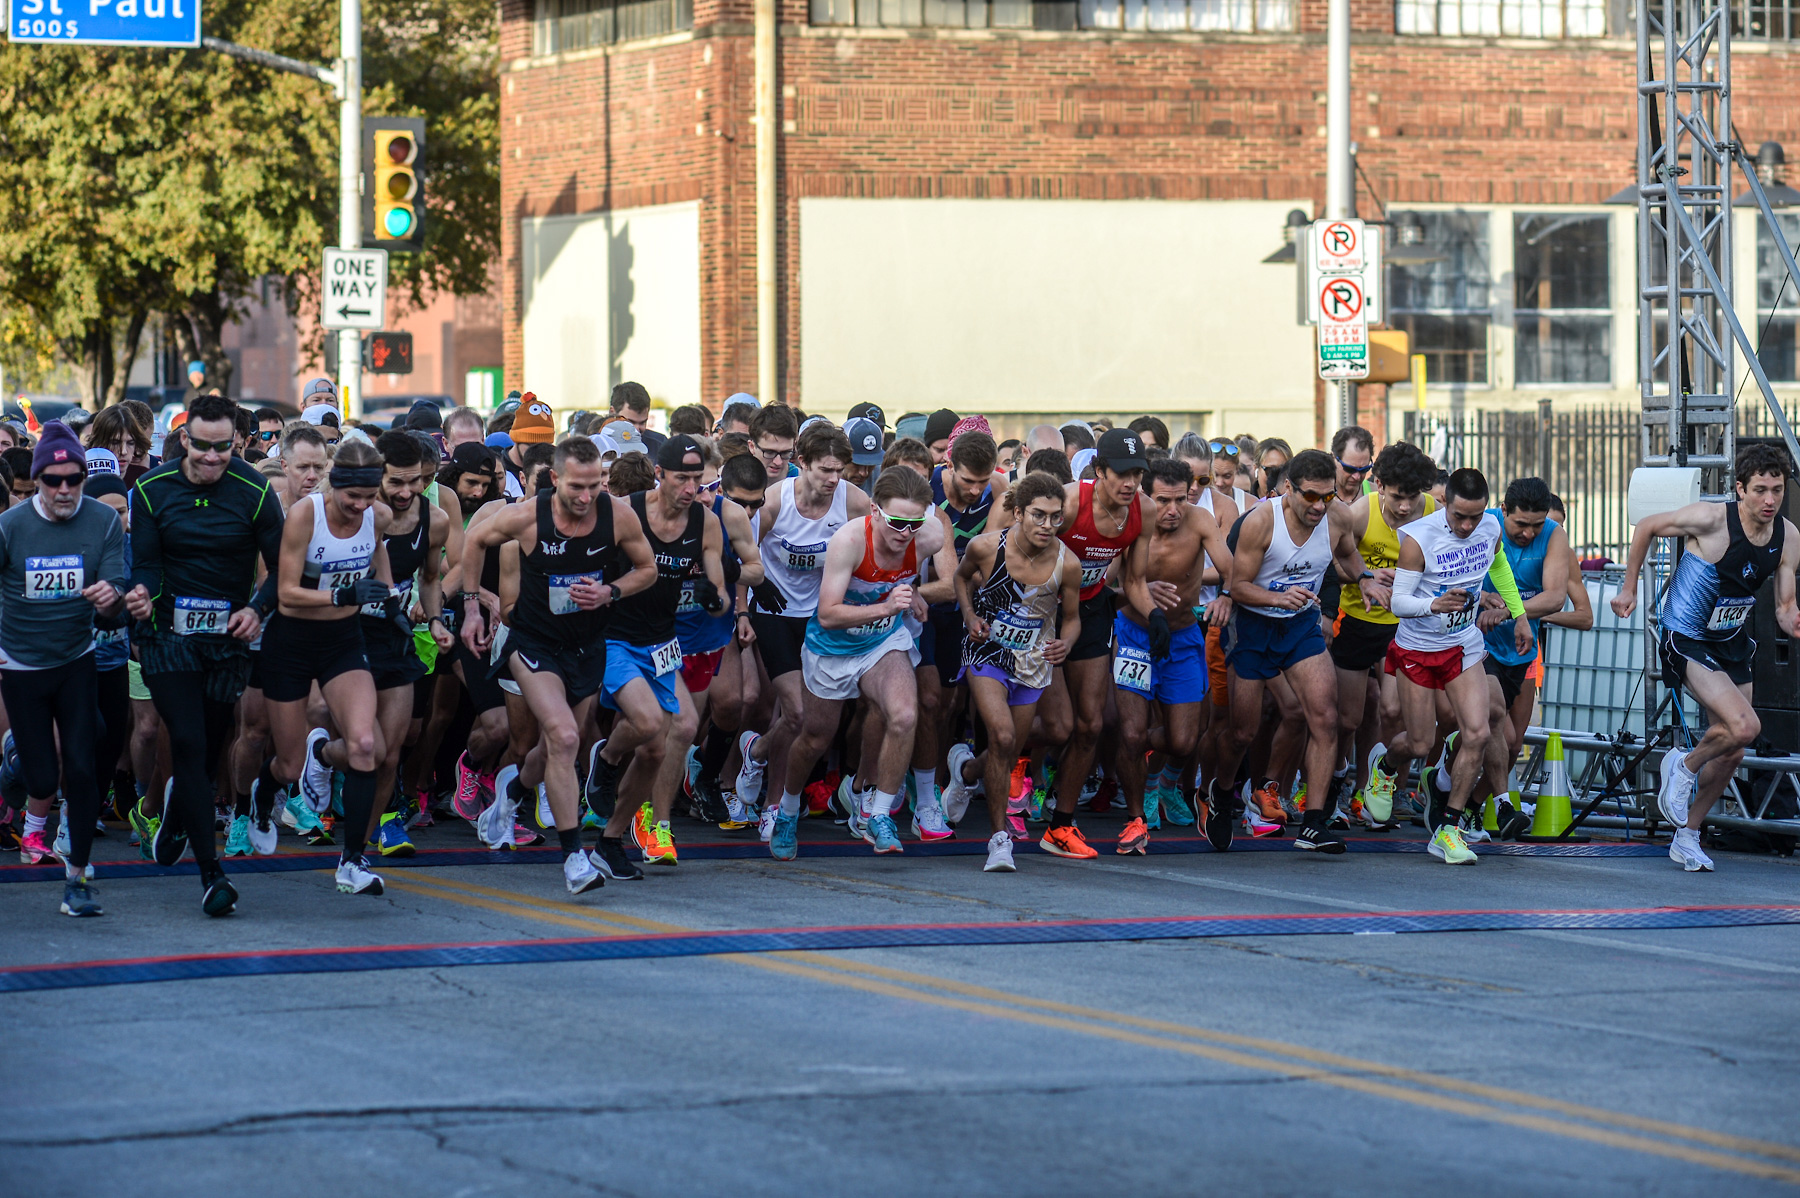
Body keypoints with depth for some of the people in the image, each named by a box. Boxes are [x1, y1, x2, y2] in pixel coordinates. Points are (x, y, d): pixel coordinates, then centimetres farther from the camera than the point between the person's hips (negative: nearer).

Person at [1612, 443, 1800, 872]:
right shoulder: (1712, 520, -22)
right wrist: (1628, 588, -1)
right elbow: (1647, 527, -7)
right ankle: (1684, 766, 6)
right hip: (1687, 641, -7)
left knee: (1732, 753, 10)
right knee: (1744, 727, -24)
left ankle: (1687, 836, 28)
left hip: (1732, 643, 7)